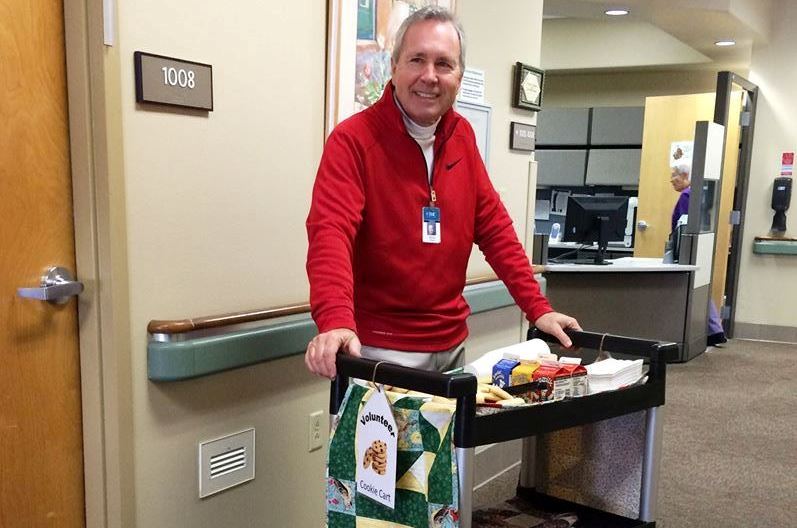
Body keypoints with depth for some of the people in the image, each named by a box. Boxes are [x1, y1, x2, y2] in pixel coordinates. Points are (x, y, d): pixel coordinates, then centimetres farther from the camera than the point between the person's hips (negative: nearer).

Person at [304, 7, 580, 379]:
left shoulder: (462, 136, 5)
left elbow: (493, 226, 9)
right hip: (381, 349, -6)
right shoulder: (352, 139, -13)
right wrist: (336, 321, -42)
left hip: (451, 343, 6)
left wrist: (537, 308, 4)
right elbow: (331, 233, -26)